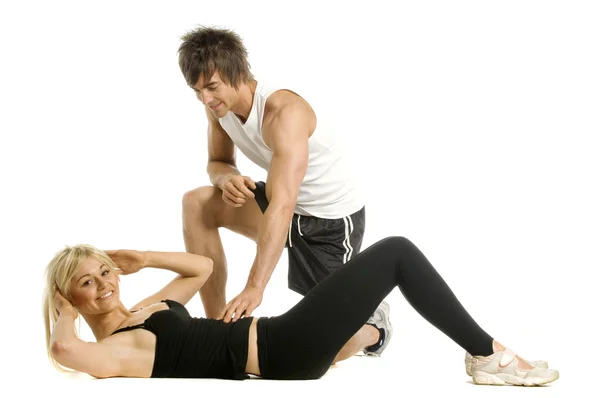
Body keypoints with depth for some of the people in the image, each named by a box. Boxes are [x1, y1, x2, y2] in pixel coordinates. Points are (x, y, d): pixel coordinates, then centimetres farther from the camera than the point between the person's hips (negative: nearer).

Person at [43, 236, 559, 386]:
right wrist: (63, 309, -16)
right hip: (282, 356, -11)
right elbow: (64, 349, -37)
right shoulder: (112, 352, -13)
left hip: (279, 345, 11)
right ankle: (491, 355, 3)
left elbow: (202, 267, 25)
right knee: (397, 252, -6)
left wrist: (143, 258, 13)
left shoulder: (141, 315, 14)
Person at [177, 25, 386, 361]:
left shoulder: (284, 112, -34)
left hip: (334, 218, -7)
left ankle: (372, 322, 27)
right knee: (197, 204, -13)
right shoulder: (218, 106, -10)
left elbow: (282, 205, -42)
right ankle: (217, 323, -3)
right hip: (288, 205, 7)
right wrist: (227, 178, -21)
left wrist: (254, 288, -51)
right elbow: (218, 162, 7)